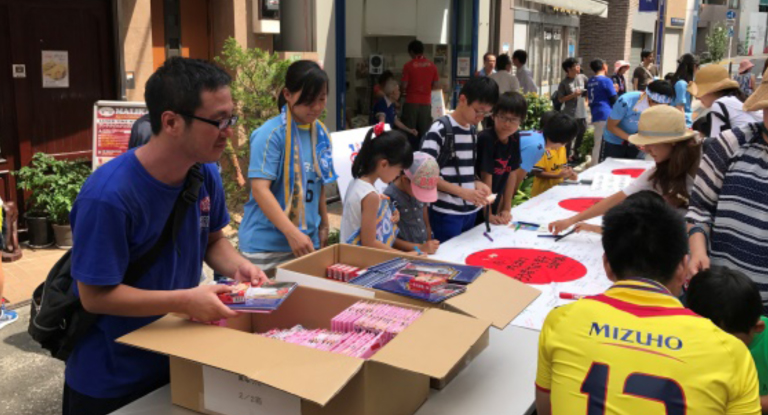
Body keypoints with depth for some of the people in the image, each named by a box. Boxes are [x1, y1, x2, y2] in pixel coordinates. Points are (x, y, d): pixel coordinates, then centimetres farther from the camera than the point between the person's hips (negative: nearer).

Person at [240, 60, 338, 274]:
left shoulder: (321, 133, 6)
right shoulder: (270, 134, -13)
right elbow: (259, 189, -19)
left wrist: (324, 225, 19)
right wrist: (292, 233, -26)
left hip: (307, 241, 6)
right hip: (267, 246, -6)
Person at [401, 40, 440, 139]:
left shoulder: (408, 66, -7)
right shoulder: (432, 65, 2)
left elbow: (404, 85, -8)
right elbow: (435, 85, 6)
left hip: (411, 102, -3)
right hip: (426, 102, 3)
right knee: (425, 131, 6)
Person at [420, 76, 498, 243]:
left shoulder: (473, 130, 10)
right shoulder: (440, 129, -12)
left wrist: (476, 183, -1)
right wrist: (462, 192, -22)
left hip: (470, 211, 7)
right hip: (446, 214, -7)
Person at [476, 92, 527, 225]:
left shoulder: (515, 138, -3)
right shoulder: (486, 139, -23)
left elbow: (511, 173, 2)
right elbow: (486, 177, -22)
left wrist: (507, 209, 1)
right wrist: (488, 214, -19)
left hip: (493, 204, 6)